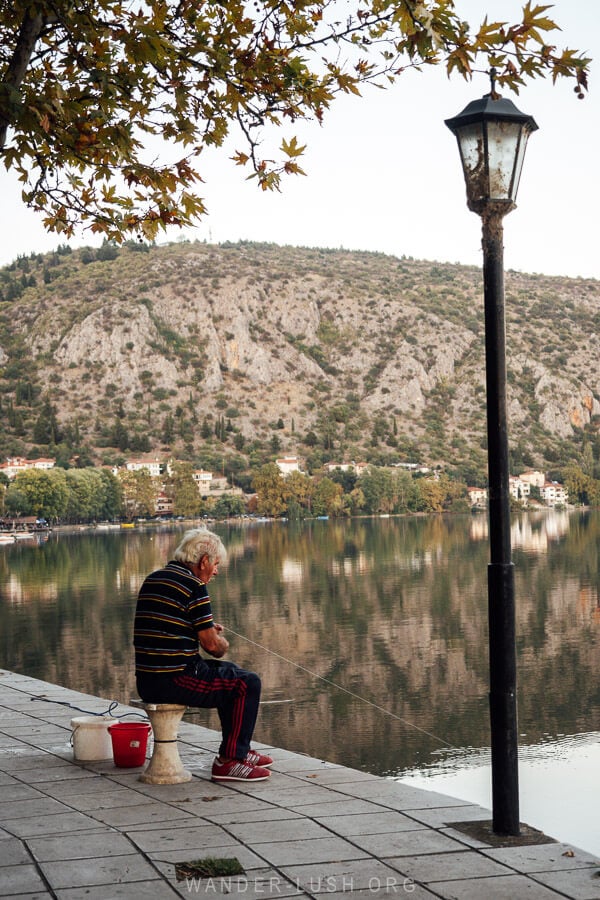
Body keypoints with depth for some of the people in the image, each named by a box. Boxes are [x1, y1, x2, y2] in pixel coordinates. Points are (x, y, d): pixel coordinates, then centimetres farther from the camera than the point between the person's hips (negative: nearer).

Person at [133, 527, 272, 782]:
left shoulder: (152, 580, 15)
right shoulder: (193, 587, -12)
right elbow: (212, 645, -12)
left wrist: (210, 629, 19)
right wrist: (222, 643, 12)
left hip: (146, 682, 10)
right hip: (174, 681, -9)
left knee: (229, 674, 28)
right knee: (248, 683, 2)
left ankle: (239, 749, 35)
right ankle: (229, 760, 3)